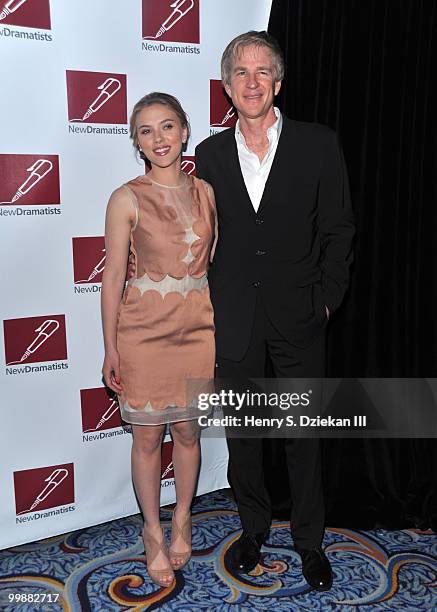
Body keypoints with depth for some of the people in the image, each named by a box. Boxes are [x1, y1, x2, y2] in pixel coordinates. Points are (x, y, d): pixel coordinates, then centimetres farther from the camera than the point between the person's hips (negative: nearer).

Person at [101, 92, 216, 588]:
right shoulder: (127, 199, -8)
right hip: (145, 331, -3)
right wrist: (110, 349, -7)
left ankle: (181, 522, 36)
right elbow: (113, 277, -7)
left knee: (188, 431, 15)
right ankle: (153, 532, 29)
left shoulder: (205, 192, 4)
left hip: (197, 328, 4)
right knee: (148, 437, 9)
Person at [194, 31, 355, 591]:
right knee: (241, 432, 15)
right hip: (233, 319, 2)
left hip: (298, 318, -1)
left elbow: (339, 229, 1)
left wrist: (326, 299, -4)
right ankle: (253, 528, 36)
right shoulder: (209, 154, 4)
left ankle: (309, 540, 31)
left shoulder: (318, 145, -2)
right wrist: (205, 308, 3)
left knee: (303, 436, 10)